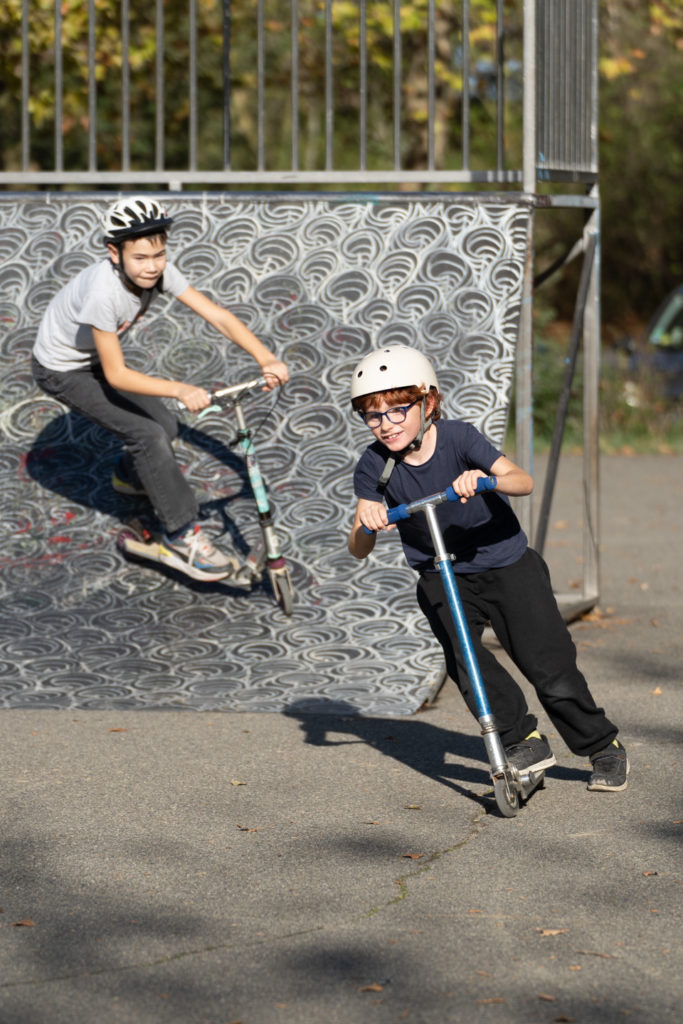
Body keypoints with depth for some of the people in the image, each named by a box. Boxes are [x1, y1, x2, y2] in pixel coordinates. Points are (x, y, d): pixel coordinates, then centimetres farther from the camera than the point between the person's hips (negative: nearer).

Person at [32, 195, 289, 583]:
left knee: (166, 426, 9)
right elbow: (116, 374, -33)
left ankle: (131, 477, 43)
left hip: (97, 359, 7)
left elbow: (217, 315, -20)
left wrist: (266, 358, -32)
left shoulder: (158, 271, -20)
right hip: (63, 372, -7)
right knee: (148, 435, -18)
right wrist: (180, 390, -44)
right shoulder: (104, 289, -38)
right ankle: (182, 537, -10)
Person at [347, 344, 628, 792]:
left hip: (507, 565, -2)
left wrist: (481, 480, -51)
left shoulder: (457, 437, -18)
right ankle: (524, 739, -7)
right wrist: (366, 521, -34)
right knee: (463, 660, -23)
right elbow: (359, 550, -11)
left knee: (551, 669, -4)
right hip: (440, 576, 2)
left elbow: (523, 481, -30)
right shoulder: (374, 466, -11)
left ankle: (604, 748, 15)